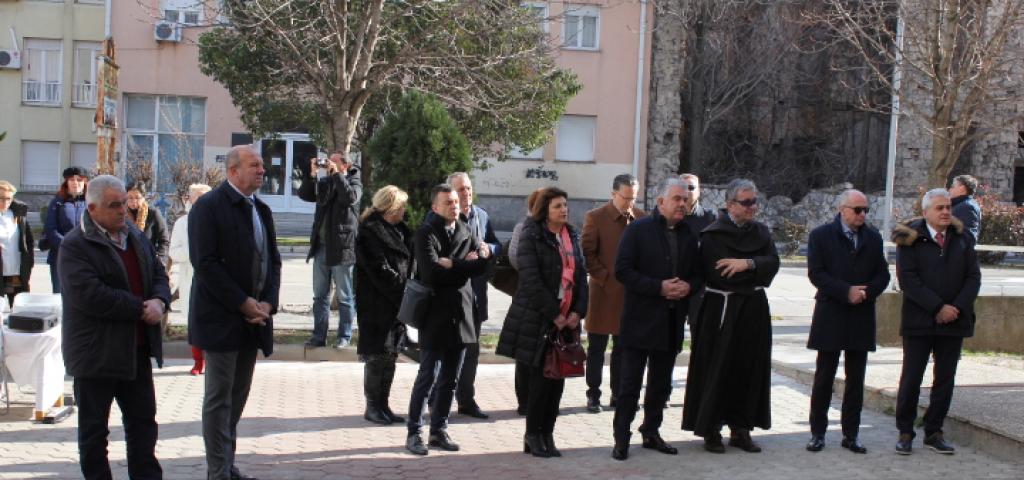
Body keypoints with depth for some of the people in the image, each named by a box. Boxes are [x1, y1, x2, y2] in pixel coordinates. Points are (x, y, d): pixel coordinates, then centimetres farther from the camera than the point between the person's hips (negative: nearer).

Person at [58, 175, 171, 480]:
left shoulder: (136, 237, 11)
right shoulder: (74, 246, -13)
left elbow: (158, 274, 13)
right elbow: (90, 296, -24)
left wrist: (159, 301, -11)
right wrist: (141, 309, -20)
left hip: (137, 349, 7)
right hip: (97, 353, -7)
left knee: (143, 421, 13)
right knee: (94, 428, 7)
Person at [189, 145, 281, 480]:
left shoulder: (261, 210, 13)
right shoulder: (209, 207, -9)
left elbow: (273, 261, 14)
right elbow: (205, 263, -16)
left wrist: (268, 302, -3)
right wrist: (243, 303, -17)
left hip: (253, 319, 7)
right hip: (222, 318, -7)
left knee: (237, 397, 13)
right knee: (219, 399, 0)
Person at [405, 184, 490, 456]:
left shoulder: (466, 231, 11)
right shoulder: (426, 233, -7)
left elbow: (482, 263, -2)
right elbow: (432, 273, -20)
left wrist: (452, 264, -16)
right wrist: (465, 265, -10)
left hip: (461, 314, 6)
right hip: (435, 314, -6)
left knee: (450, 379, 11)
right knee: (428, 377, -4)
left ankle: (439, 430, 21)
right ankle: (414, 433, 5)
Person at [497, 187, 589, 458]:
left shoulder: (572, 237, 14)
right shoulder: (531, 237, -6)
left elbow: (581, 275, 12)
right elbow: (531, 280, -13)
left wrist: (578, 312, -2)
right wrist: (554, 315, -15)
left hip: (567, 320, 6)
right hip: (537, 320, -5)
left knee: (557, 378, 5)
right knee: (541, 378, -2)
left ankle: (547, 434, 13)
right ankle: (533, 436, 10)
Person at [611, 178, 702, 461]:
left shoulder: (689, 235, 10)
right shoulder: (638, 230, -6)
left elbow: (698, 273, 15)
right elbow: (623, 270, -12)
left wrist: (689, 286, -8)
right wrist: (659, 287, -19)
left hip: (672, 323, 5)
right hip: (641, 319, -5)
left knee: (661, 384, 14)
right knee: (630, 383, -1)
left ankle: (651, 432, 27)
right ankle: (621, 438, 7)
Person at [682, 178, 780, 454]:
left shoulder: (761, 232, 10)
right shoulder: (712, 235, -8)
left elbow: (773, 263, -3)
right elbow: (717, 274, -16)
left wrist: (748, 263, -19)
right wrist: (755, 272, -8)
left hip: (753, 310, 5)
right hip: (721, 309, -5)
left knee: (749, 369, 8)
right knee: (717, 369, -1)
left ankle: (740, 428, 17)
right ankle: (711, 429, 9)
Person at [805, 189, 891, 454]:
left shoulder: (873, 238, 9)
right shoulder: (821, 235, -2)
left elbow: (882, 275, 8)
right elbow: (816, 273, -9)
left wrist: (866, 292, -12)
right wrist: (846, 292, -18)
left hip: (862, 316, 3)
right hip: (830, 315, -3)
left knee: (856, 379, 7)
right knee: (824, 378, 3)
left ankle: (850, 434, 15)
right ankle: (817, 433, 11)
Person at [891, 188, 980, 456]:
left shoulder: (962, 238, 8)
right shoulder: (911, 239, -4)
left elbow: (973, 276, 4)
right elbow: (908, 279, -11)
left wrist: (957, 307, -11)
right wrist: (938, 308, -16)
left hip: (954, 320, 4)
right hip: (919, 321, -4)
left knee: (945, 379, 8)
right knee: (911, 378, 1)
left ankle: (934, 433, 18)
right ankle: (905, 432, 11)